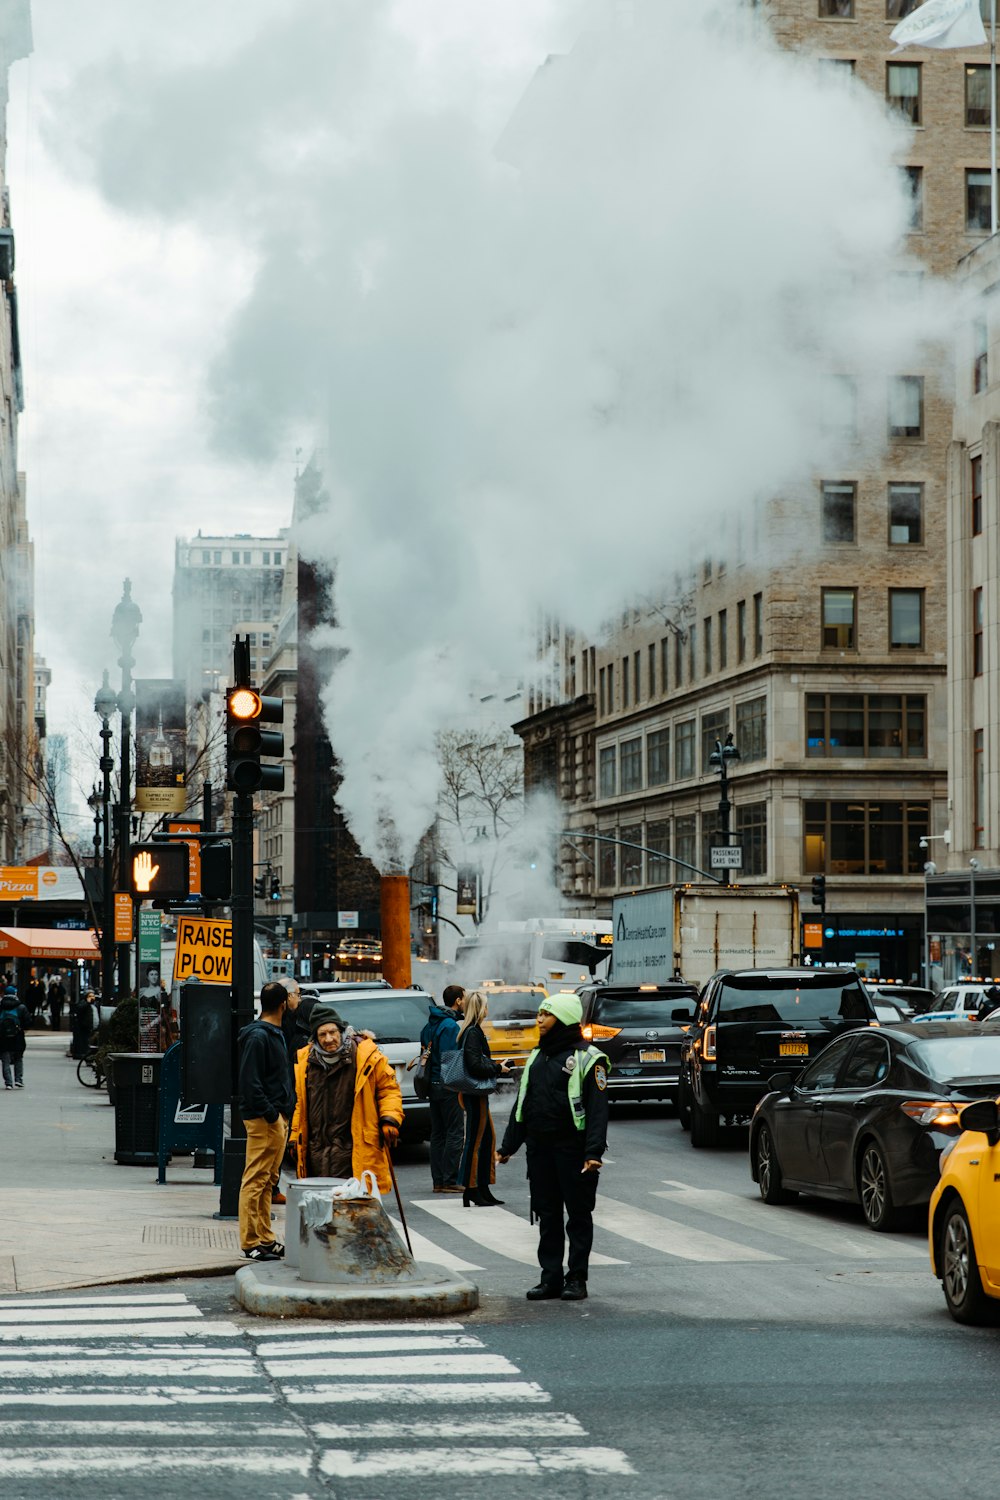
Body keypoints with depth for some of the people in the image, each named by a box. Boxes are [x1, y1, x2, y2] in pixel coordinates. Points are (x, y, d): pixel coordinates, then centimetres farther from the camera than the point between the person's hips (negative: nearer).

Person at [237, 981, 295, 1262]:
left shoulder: (275, 1035, 17)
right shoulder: (257, 1036, -14)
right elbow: (250, 1081, -20)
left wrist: (285, 1113, 15)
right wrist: (271, 1114, -20)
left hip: (278, 1118, 10)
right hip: (264, 1120, -10)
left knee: (267, 1182, 14)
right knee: (256, 1181, -7)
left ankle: (265, 1239, 21)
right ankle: (251, 1242, -5)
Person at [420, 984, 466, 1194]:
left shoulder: (430, 1025, 14)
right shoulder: (450, 1025, -15)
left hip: (433, 1085, 9)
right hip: (448, 1087, -9)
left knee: (438, 1134, 11)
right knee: (455, 1133, -5)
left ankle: (438, 1180, 13)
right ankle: (449, 1181, -7)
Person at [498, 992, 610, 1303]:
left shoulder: (587, 1058, -7)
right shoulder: (537, 1056, 15)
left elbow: (597, 1109, -13)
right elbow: (522, 1103, 20)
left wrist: (594, 1152, -21)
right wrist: (509, 1144, 16)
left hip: (572, 1149, -7)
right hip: (539, 1149, 7)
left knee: (579, 1215, 1)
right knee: (547, 1215, 9)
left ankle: (576, 1278, 7)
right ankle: (550, 1277, 15)